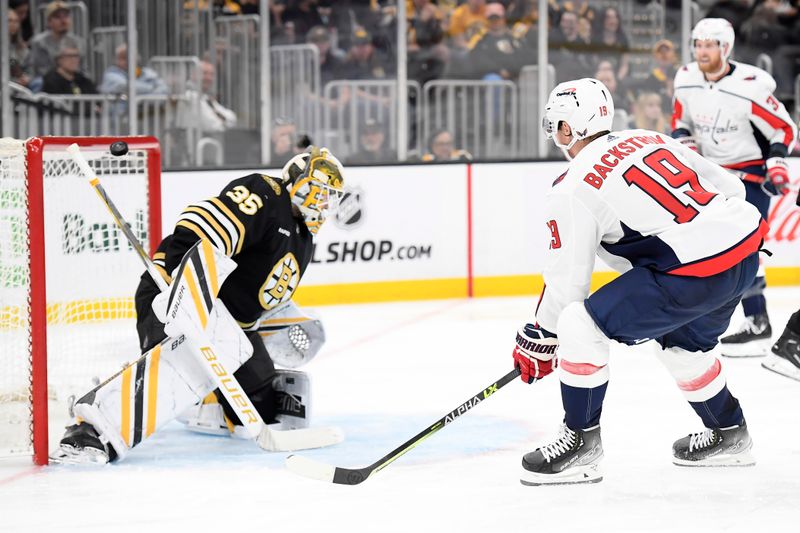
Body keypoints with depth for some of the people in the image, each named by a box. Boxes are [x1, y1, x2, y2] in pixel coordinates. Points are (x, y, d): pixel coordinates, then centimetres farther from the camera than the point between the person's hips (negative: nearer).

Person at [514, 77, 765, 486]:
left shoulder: (573, 190, -3)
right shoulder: (652, 140, 18)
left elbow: (567, 280, 0)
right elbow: (730, 187, 19)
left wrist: (540, 339, 14)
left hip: (694, 274, -9)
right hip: (746, 247, 9)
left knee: (581, 324, -2)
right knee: (681, 342, 33)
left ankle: (581, 443, 5)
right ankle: (729, 435, 44)